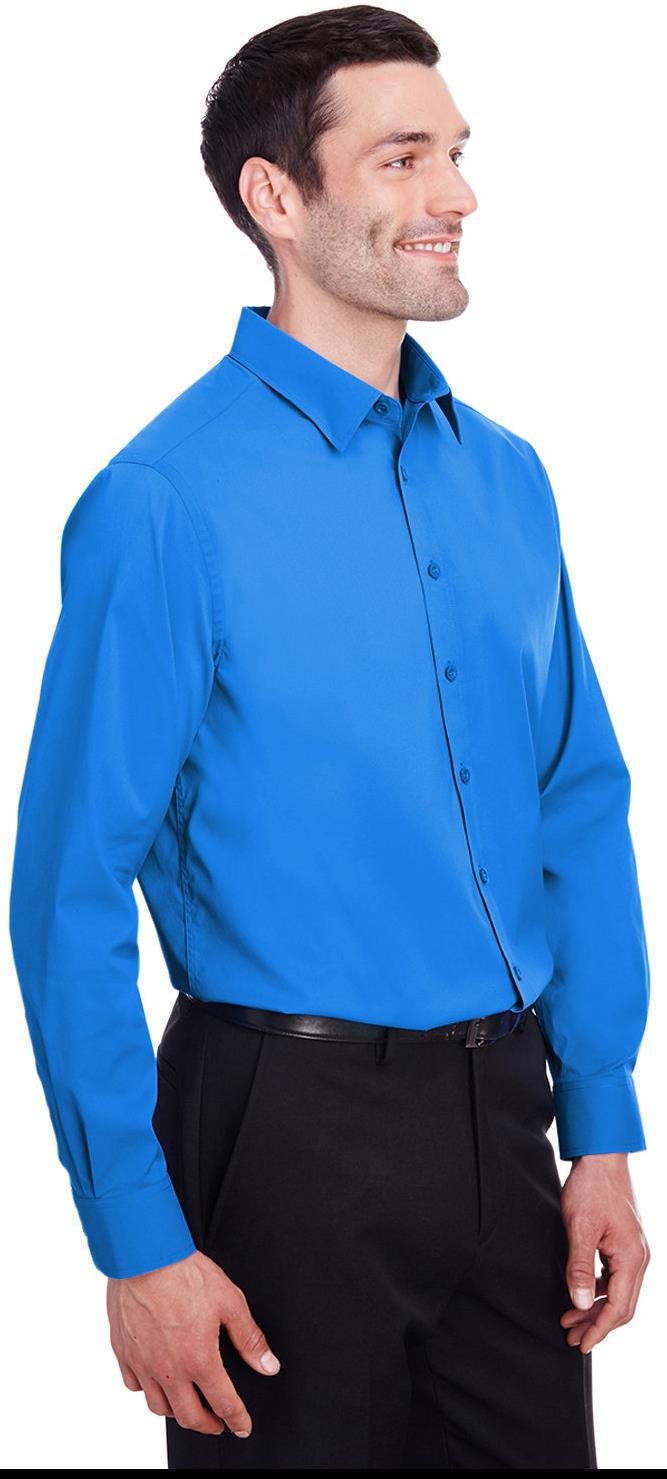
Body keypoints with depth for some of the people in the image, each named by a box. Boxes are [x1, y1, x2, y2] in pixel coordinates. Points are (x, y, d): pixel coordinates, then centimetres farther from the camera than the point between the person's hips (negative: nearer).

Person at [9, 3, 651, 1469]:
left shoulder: (505, 478, 7)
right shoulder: (162, 505, -13)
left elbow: (582, 814, 11)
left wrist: (604, 1133, 7)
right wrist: (139, 1238, -15)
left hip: (502, 1124, 6)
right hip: (293, 1127, -6)